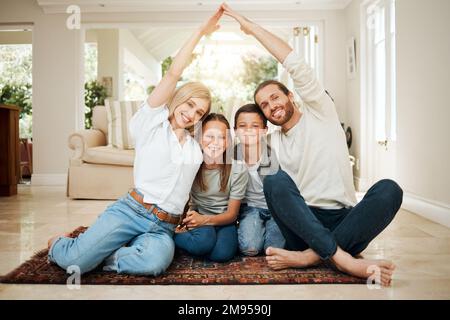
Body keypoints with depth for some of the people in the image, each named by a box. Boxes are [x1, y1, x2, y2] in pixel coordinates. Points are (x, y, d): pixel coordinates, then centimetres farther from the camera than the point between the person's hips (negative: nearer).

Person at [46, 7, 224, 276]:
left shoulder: (196, 148, 20)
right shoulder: (152, 123, 4)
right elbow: (173, 74, -4)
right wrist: (201, 31, -3)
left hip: (164, 228, 4)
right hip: (131, 210, -3)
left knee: (154, 264, -33)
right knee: (75, 262, -21)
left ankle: (97, 252, -4)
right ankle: (59, 243, 16)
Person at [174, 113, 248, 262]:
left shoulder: (238, 170, -13)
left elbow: (232, 214, -9)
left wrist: (205, 219, -27)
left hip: (222, 220, 1)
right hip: (196, 216, -1)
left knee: (222, 253, -28)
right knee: (204, 241, -34)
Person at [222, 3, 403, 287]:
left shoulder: (319, 113, 5)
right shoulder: (272, 143, 16)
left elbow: (296, 65, -7)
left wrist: (252, 27, -4)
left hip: (345, 221, -1)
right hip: (303, 222, 2)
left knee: (388, 189, -28)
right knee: (275, 181, -27)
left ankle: (311, 255, -34)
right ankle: (344, 260, -35)